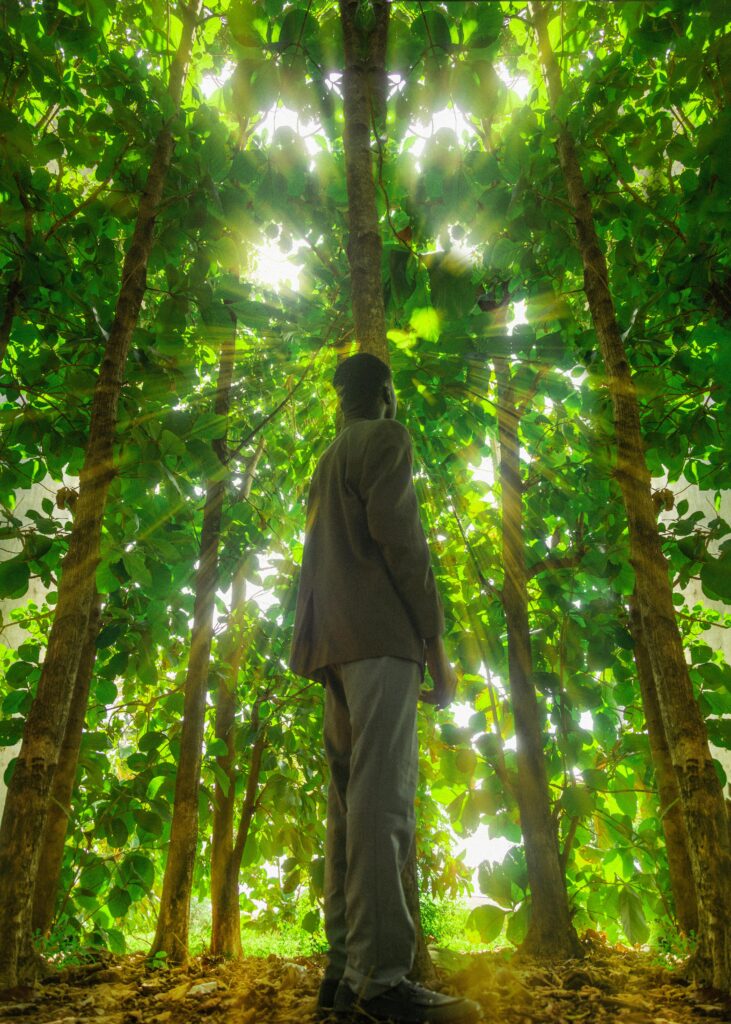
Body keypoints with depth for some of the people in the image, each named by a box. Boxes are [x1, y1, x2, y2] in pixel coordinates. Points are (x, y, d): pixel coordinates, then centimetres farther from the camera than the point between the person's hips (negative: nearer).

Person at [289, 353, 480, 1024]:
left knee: (350, 799, 3)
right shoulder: (387, 438, 5)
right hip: (380, 630, -9)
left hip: (333, 642, 9)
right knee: (382, 793, -17)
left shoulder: (326, 465, 31)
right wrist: (436, 641, -11)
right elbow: (395, 528, -11)